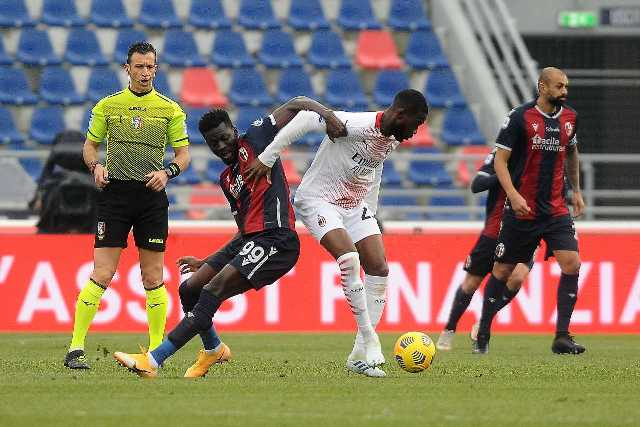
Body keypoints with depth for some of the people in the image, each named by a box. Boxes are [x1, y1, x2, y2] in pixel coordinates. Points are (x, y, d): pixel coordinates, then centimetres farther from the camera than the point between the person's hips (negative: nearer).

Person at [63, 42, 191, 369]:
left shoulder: (170, 109, 7)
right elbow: (90, 145, 14)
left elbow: (183, 153, 9)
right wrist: (96, 166, -8)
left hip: (152, 196, 1)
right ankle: (76, 348, -6)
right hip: (114, 193, -1)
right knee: (101, 274, -8)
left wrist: (167, 172, -12)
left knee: (153, 278, 3)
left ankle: (156, 348, 11)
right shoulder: (107, 106, 7)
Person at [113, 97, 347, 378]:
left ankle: (154, 360, -28)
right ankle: (213, 349, 32)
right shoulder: (227, 179, 23)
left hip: (275, 238, -9)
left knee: (215, 290, -21)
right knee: (190, 289, 6)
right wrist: (206, 262, 30)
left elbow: (296, 105, 4)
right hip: (249, 240, 9)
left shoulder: (255, 139, 4)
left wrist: (327, 115, -16)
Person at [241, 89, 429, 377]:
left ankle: (359, 356, -2)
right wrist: (268, 156, -26)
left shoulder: (393, 141, 1)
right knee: (349, 258, -29)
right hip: (318, 200, -8)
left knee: (379, 269, -5)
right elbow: (307, 118, -26)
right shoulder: (355, 125, -26)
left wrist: (370, 214, 20)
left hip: (355, 204, 8)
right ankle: (369, 340, -21)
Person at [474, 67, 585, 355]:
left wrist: (576, 191, 25)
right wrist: (513, 195, -22)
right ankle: (482, 335, 19)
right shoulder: (520, 117, -10)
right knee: (502, 270, 4)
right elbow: (500, 160, -9)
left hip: (556, 209, 4)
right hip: (521, 210, -4)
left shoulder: (569, 118, 6)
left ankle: (562, 337, -8)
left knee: (571, 264, -13)